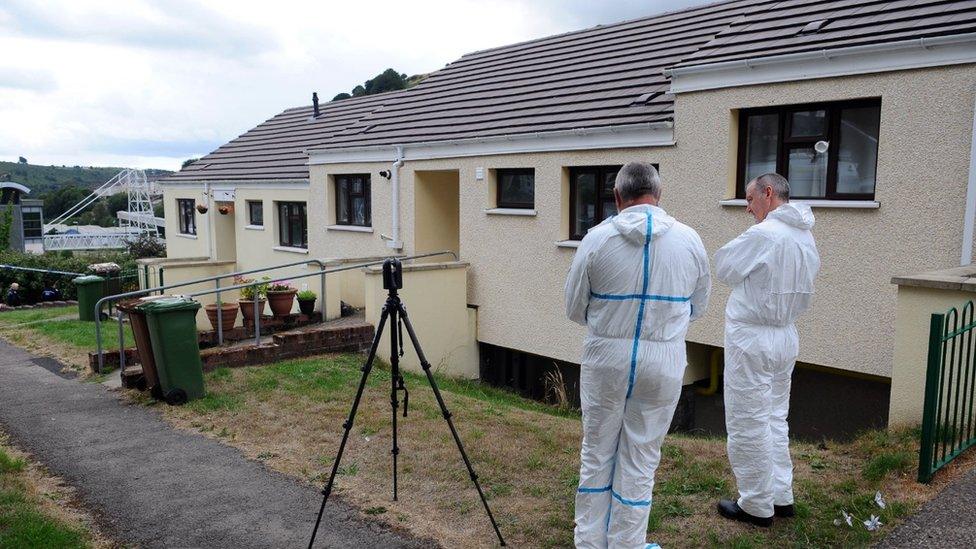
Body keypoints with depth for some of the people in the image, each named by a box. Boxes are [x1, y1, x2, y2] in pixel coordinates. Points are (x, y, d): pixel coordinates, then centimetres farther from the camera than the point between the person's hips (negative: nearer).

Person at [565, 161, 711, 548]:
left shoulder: (597, 238, -9)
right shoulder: (689, 240, -4)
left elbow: (574, 308, -1)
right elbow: (698, 306, 9)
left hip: (605, 359, 0)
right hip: (664, 362, 0)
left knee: (596, 454, 15)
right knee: (640, 461, 12)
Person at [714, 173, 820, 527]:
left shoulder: (762, 235, -19)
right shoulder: (806, 238, 8)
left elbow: (723, 268, -8)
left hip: (752, 340, -9)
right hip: (786, 338, 9)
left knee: (748, 424, 3)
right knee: (775, 419, 19)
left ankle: (757, 506, 13)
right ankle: (781, 497, 28)